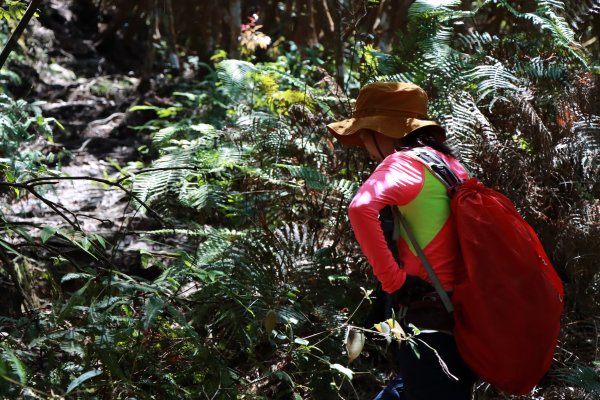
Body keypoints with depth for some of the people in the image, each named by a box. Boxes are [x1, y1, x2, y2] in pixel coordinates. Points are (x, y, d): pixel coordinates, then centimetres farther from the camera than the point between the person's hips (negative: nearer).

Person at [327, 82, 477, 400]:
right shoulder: (448, 162, 13)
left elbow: (361, 207, -32)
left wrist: (393, 280, -23)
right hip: (459, 319, 9)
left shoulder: (404, 162, -13)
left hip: (431, 326, -9)